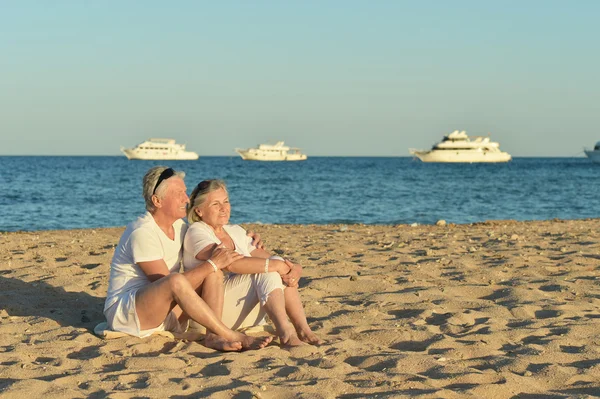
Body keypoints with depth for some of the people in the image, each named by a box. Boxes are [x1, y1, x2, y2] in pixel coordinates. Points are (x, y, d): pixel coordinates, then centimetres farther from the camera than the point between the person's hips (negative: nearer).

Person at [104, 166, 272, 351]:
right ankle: (234, 337, -32)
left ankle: (213, 336, -26)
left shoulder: (179, 227, 8)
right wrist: (212, 264, -20)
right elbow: (171, 283, -23)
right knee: (176, 280, -36)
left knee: (213, 272, -7)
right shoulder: (142, 233, -20)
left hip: (166, 312, 9)